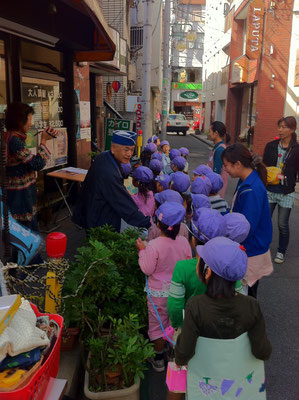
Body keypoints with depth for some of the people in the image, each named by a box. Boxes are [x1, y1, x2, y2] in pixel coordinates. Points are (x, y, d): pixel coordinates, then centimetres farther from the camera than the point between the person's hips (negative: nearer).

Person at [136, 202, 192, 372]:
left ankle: (158, 359, 31)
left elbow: (147, 269, -17)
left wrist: (142, 250, -8)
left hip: (159, 292, -4)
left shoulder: (154, 246, -27)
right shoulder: (184, 242, -14)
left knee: (158, 324, 16)